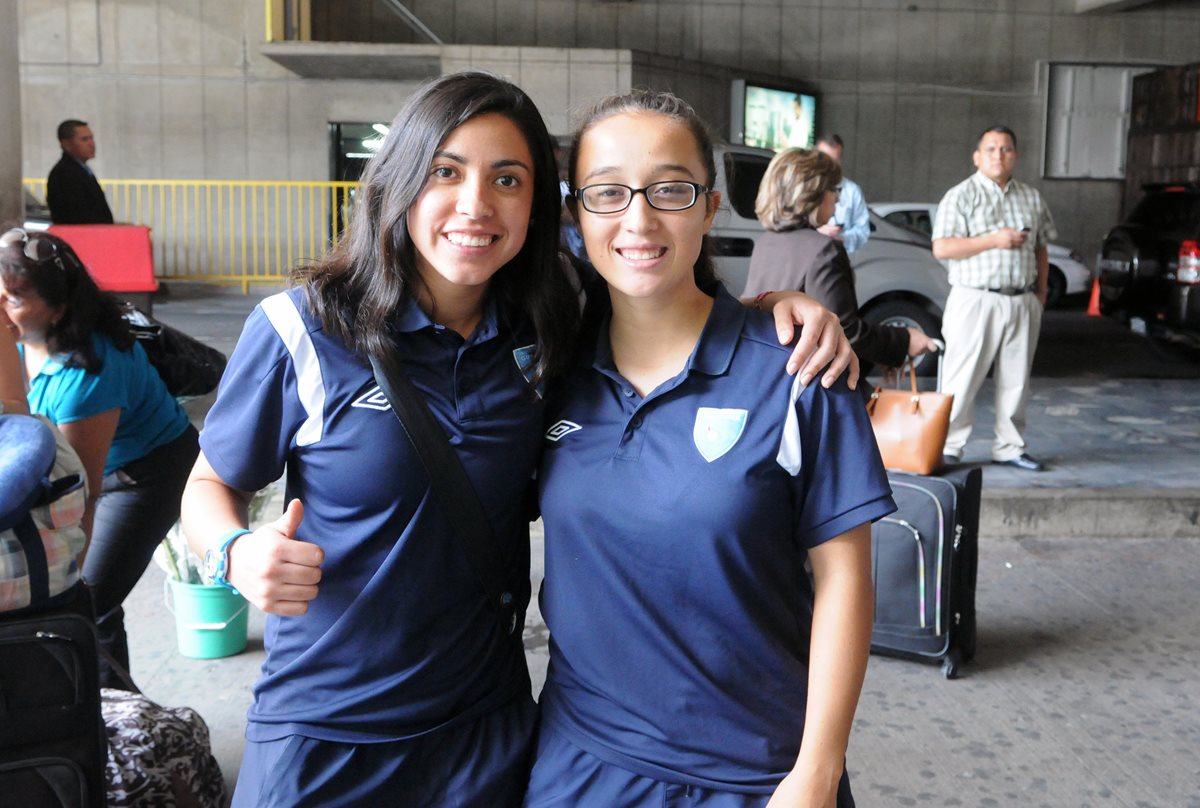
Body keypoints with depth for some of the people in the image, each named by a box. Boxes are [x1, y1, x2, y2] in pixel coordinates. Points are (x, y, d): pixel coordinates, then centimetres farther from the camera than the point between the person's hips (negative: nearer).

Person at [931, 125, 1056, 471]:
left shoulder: (1032, 198, 15)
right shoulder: (961, 196, -3)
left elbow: (1041, 248, 22)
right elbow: (941, 248, -13)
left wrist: (1041, 289, 12)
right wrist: (994, 240, -16)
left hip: (1022, 303, 5)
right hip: (976, 300, -5)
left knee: (1016, 378, 9)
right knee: (962, 378, -4)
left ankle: (1009, 447, 18)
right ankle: (949, 447, 3)